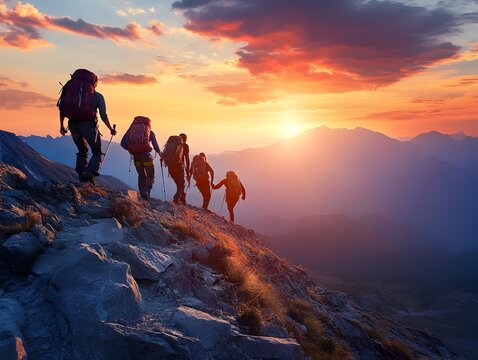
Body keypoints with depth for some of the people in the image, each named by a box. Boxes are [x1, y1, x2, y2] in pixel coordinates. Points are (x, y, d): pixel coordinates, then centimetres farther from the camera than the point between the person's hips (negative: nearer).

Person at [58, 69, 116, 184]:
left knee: (82, 151, 23)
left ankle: (81, 174, 14)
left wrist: (61, 125, 20)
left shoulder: (72, 89, 21)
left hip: (73, 124, 4)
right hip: (88, 124, -4)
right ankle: (90, 172, -17)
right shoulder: (98, 96, 11)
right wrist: (111, 129, 17)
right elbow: (103, 116, 3)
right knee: (97, 152, 8)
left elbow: (62, 107, 13)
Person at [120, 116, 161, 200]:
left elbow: (123, 143, 7)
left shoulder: (131, 129, 18)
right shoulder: (150, 132, 11)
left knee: (141, 176, 18)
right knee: (151, 176, 5)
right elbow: (155, 146, 4)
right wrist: (160, 153, 23)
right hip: (145, 153, -3)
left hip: (135, 155, 3)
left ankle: (142, 194, 11)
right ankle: (146, 192, -18)